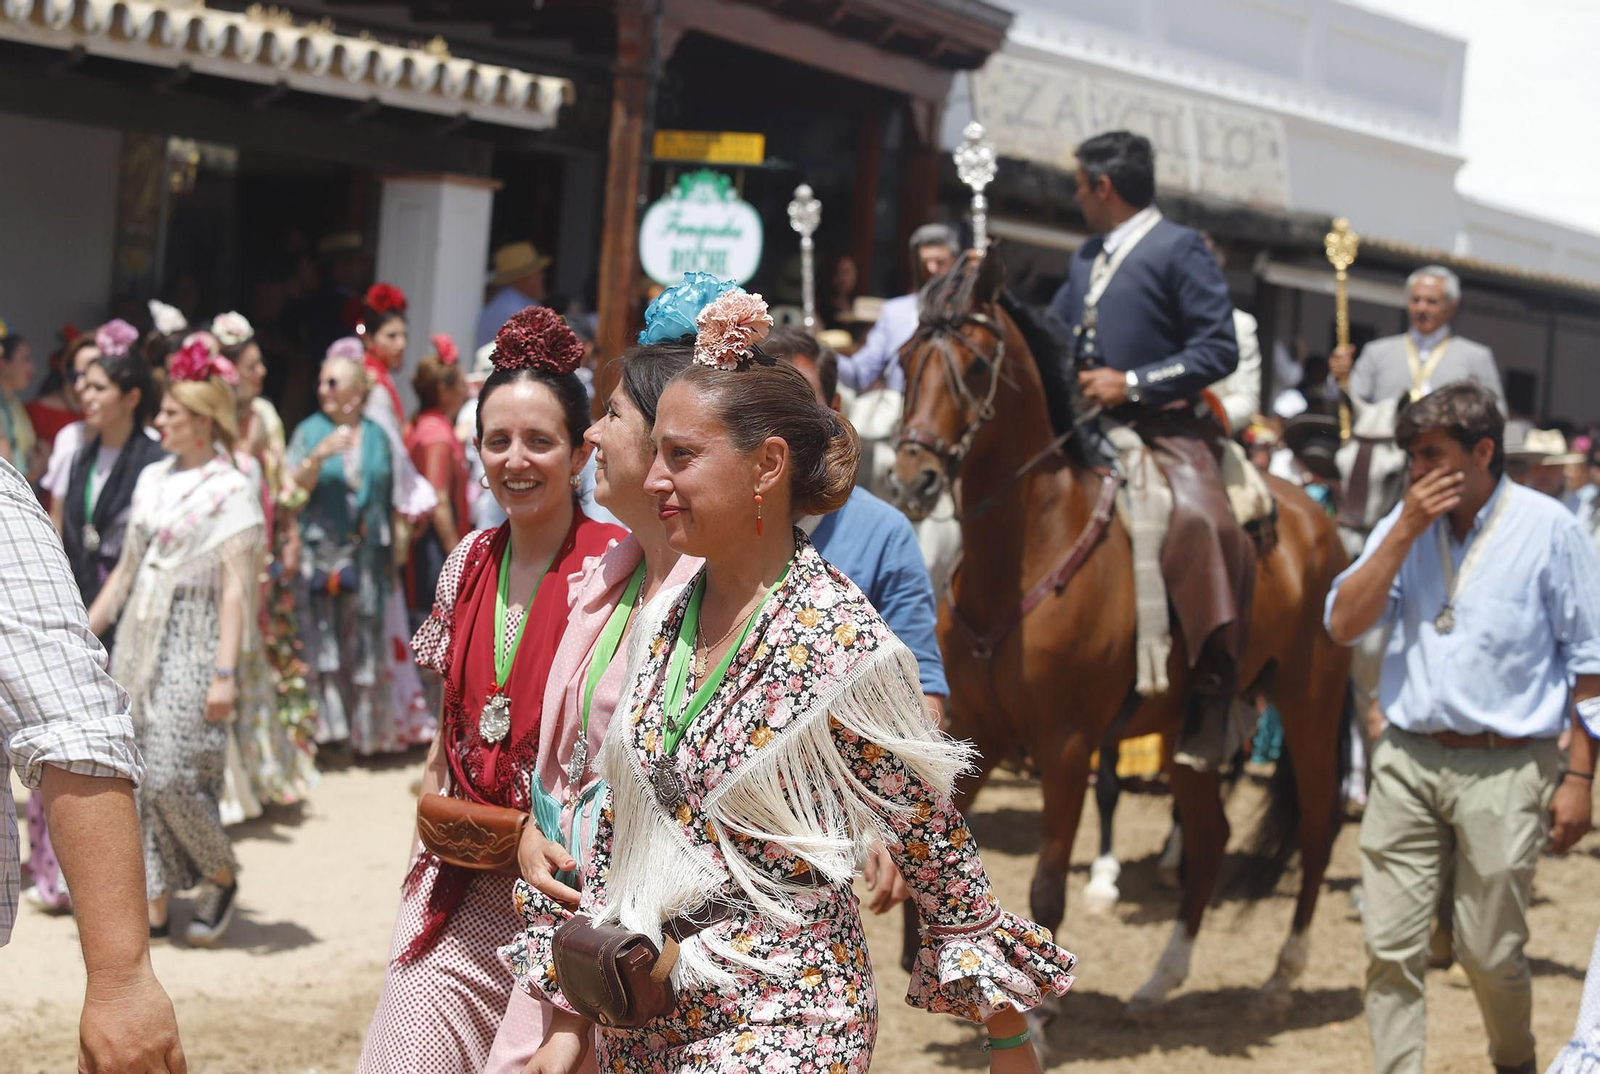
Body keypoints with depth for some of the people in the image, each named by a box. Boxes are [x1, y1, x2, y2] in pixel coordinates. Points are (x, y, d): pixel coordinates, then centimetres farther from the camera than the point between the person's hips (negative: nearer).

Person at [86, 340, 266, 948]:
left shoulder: (231, 491, -8)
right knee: (138, 777, 4)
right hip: (137, 639, 7)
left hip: (190, 645, -7)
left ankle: (220, 876, 12)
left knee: (172, 774, -11)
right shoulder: (153, 479, 12)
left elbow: (236, 589, -13)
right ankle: (155, 906, 11)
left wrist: (225, 673, -19)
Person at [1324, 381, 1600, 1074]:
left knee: (1490, 953, 6)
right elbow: (1344, 624, -1)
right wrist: (1405, 532, -9)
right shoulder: (1404, 523, 8)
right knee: (1390, 947, 0)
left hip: (1504, 770, -3)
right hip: (1407, 762, 3)